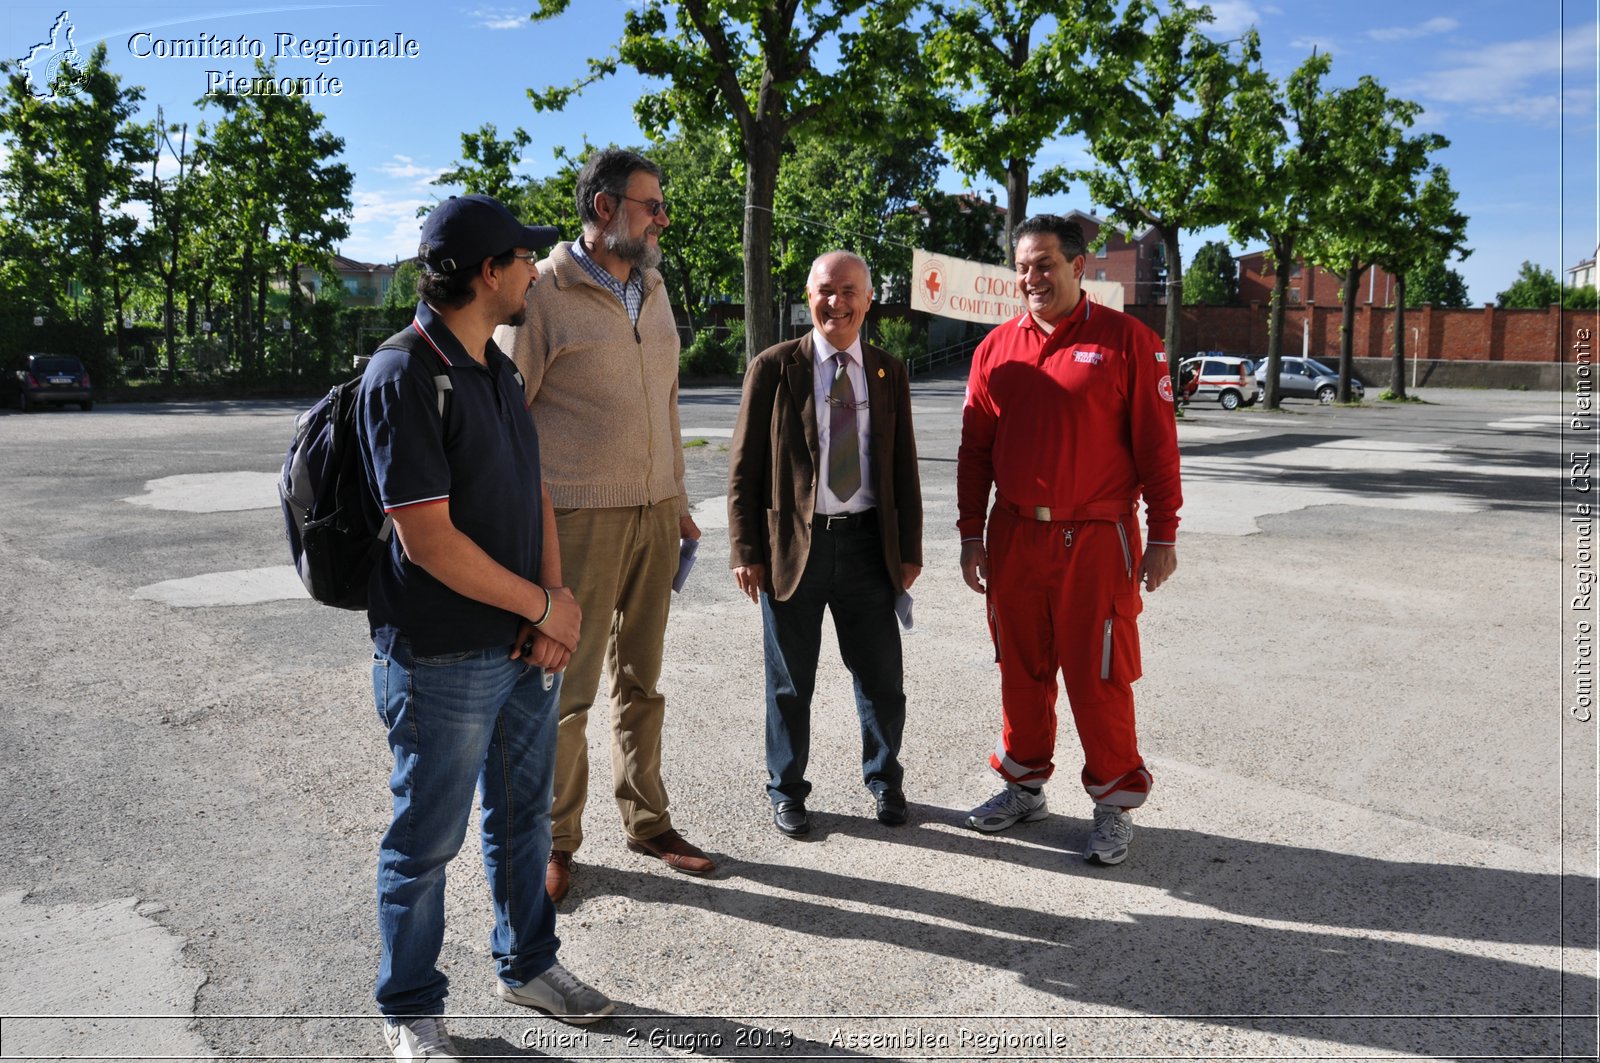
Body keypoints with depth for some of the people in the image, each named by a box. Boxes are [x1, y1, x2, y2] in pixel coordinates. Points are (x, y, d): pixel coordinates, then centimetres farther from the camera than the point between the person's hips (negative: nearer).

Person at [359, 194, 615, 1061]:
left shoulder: (497, 368, 9)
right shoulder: (403, 380, -19)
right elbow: (428, 538, -23)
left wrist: (554, 601, -5)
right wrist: (545, 605, -14)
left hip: (525, 648, 8)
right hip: (443, 659, -8)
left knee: (523, 816, 21)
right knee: (426, 841, 9)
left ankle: (526, 963, 42)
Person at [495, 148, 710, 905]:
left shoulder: (653, 291, 12)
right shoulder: (544, 294, -9)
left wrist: (677, 499, 17)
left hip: (654, 514, 6)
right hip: (579, 520, -6)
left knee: (640, 680, 13)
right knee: (566, 688, 3)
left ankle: (646, 821, 27)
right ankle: (555, 840, 20)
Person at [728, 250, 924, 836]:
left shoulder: (889, 374, 7)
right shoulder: (774, 368, -2)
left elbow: (904, 469, 10)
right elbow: (745, 467, -2)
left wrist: (910, 548, 5)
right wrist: (746, 551, -7)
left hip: (868, 543, 2)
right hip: (793, 545, -2)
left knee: (881, 677, 11)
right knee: (790, 682, 10)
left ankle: (884, 778, 35)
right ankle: (786, 790, 29)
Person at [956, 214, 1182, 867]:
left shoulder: (1127, 340, -4)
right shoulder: (997, 347, 7)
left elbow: (1156, 443, -4)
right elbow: (974, 447, 10)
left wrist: (1163, 535, -6)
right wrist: (971, 532, 6)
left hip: (1096, 539, -4)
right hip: (1014, 538, 4)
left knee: (1099, 677, 2)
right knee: (1022, 669, 14)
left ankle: (1114, 804, 19)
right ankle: (1024, 786, 30)